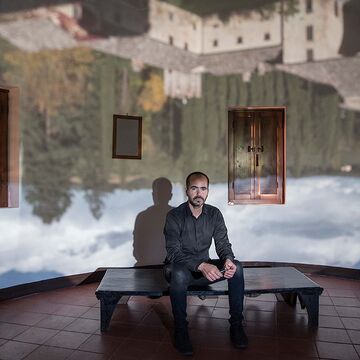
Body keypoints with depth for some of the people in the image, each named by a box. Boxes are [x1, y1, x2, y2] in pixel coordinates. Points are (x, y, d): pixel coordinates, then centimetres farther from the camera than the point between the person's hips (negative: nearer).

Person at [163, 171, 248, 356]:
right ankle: (180, 330, -18)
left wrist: (228, 259, -29)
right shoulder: (174, 215, -15)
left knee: (236, 267, -19)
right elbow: (174, 252, -22)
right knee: (179, 273, -38)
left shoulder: (214, 214, -2)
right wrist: (201, 266, -37)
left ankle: (236, 324, -7)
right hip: (180, 268, -4)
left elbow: (223, 244, -4)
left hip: (204, 267, 4)